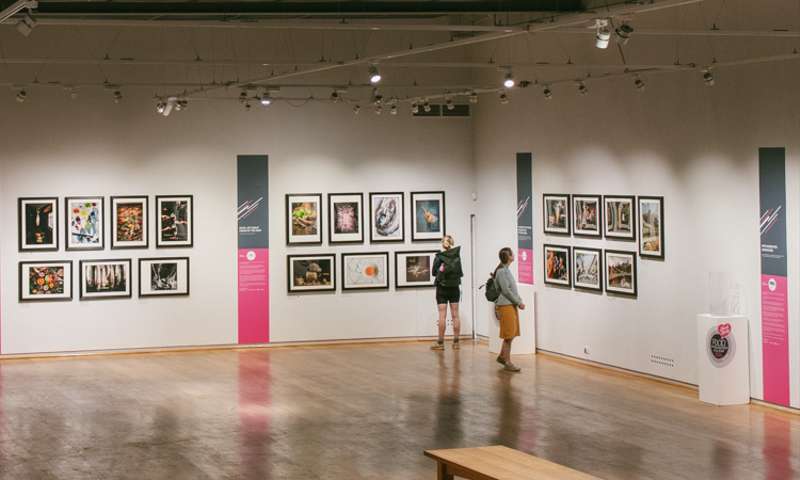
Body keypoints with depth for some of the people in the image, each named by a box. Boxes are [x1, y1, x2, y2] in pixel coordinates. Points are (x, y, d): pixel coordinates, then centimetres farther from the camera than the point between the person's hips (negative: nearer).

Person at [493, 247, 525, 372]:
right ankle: (507, 362, 1)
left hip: (512, 305, 9)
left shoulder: (507, 270, 14)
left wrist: (519, 301, 5)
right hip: (505, 306, -9)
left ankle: (501, 356, 27)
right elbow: (506, 290, -18)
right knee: (509, 335, -4)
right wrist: (519, 302, -12)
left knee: (511, 334, 14)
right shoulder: (501, 271, -15)